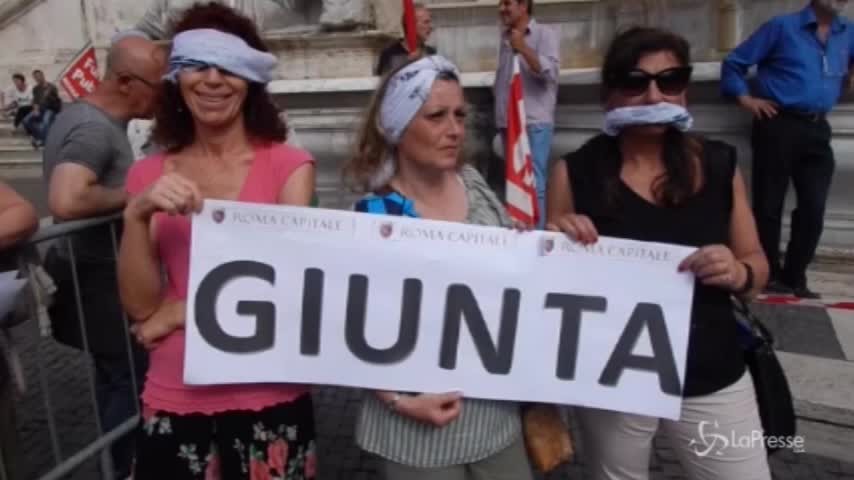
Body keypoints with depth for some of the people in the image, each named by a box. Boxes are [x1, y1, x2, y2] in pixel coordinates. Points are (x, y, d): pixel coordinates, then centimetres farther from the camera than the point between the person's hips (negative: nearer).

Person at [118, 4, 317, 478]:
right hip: (174, 397, 3)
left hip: (268, 396, -2)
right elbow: (140, 306, -3)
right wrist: (137, 215, -17)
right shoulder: (148, 174, 2)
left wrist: (179, 312, -6)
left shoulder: (287, 165, -7)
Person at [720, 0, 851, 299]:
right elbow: (734, 63, 3)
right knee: (769, 205, 0)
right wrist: (745, 97, -6)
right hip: (779, 126, -5)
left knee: (813, 208, 3)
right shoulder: (782, 27, 1)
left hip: (817, 129, 5)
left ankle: (794, 277, 15)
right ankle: (770, 275, 13)